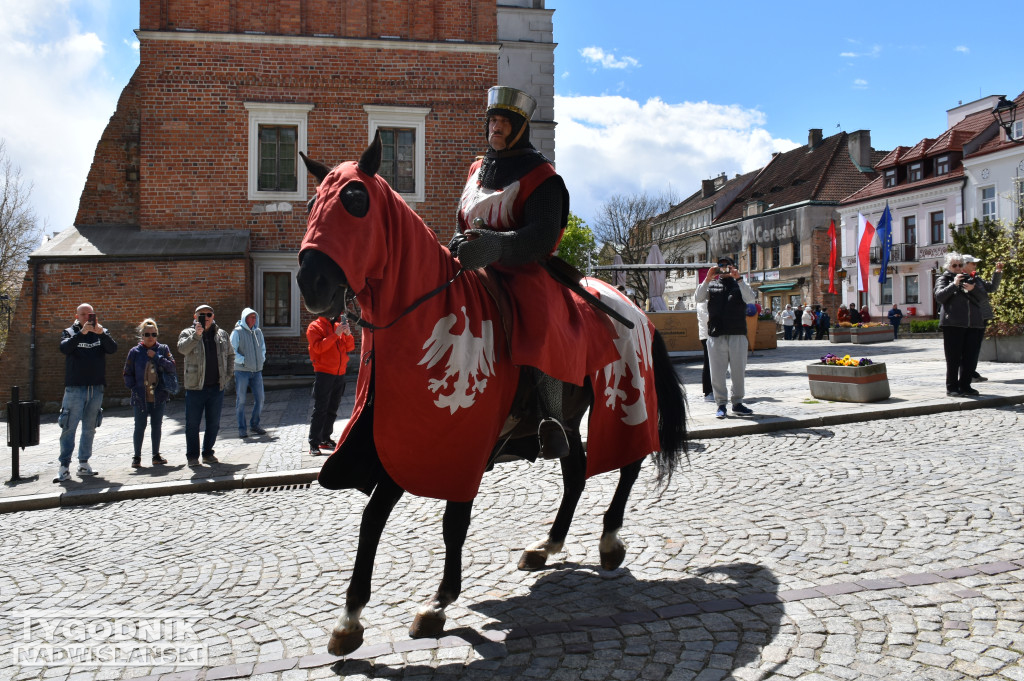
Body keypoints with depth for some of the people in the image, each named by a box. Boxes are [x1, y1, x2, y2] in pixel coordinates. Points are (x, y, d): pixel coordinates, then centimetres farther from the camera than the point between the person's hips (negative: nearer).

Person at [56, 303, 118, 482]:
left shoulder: (102, 332, 8)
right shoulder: (69, 332, 3)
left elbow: (113, 349, -9)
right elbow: (64, 348, -17)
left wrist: (101, 333, -26)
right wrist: (82, 333, -30)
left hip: (96, 388, 3)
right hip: (74, 388, -3)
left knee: (90, 428, 10)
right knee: (69, 428, -6)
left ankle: (84, 464, 18)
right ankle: (64, 467, -5)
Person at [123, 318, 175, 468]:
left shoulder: (163, 349, 3)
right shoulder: (135, 352, 0)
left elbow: (172, 367, -7)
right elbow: (128, 374, 2)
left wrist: (156, 357, -15)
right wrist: (135, 388, -7)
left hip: (159, 397, 2)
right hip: (141, 398, -1)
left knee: (156, 426, 10)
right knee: (140, 426, 3)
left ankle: (156, 456, 19)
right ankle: (137, 457, 13)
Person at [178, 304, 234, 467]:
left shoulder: (222, 334, 11)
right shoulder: (188, 333, 0)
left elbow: (230, 355, 19)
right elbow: (182, 348, -21)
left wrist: (228, 375, 9)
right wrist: (196, 335, -33)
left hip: (217, 387, 3)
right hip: (195, 387, -3)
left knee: (214, 423, 10)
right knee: (192, 423, 3)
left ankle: (208, 452, 24)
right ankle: (192, 456, 14)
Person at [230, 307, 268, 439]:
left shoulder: (258, 332, 12)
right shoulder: (237, 332, -4)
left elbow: (263, 348, 23)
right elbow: (231, 351, -9)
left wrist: (262, 359, 8)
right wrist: (243, 360, -14)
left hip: (257, 370, 5)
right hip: (242, 370, -5)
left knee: (259, 399, 5)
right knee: (241, 400, 0)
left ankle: (254, 424, 21)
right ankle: (242, 429, 7)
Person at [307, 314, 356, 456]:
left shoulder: (338, 325, 15)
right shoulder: (315, 326, -1)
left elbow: (350, 347, 12)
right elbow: (318, 347, -16)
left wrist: (348, 334, -7)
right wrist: (336, 334, -20)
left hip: (340, 374, 6)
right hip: (324, 374, -6)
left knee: (332, 409, 11)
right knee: (320, 410, -7)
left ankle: (325, 439, 20)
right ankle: (314, 443, -5)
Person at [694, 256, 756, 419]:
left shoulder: (740, 284, 13)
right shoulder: (711, 285, 14)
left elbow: (750, 298, -7)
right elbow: (698, 298, -2)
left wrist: (739, 279, -15)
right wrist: (707, 279, -13)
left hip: (737, 334, 0)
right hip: (716, 335, 0)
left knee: (738, 371, 6)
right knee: (717, 372, 1)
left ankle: (737, 402, 17)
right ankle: (721, 404, 10)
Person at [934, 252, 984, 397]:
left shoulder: (969, 279, 21)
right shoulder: (943, 279, 8)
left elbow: (981, 298, 15)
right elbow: (939, 296, -9)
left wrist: (973, 289, -6)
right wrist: (954, 284, -20)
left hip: (973, 324, 5)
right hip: (953, 324, -5)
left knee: (971, 357, 5)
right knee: (953, 357, -4)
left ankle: (965, 385, 15)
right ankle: (952, 387, 2)